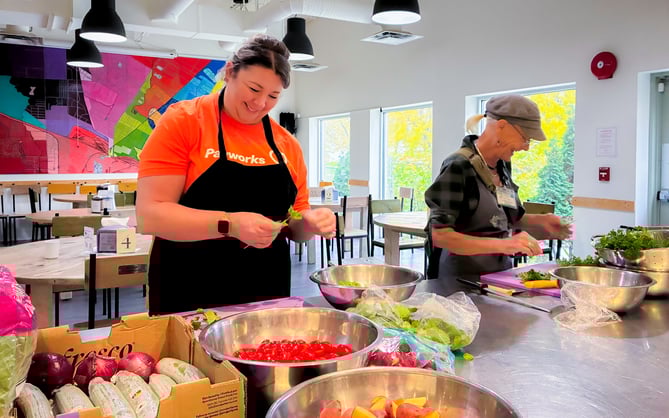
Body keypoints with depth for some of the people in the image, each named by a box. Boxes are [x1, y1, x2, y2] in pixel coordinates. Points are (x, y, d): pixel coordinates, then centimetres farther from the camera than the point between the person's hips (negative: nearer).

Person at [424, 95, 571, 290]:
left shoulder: (502, 166, 6)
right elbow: (440, 236, -23)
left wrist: (539, 221, 2)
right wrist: (503, 244, -30)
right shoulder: (459, 167, -17)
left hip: (501, 273, 7)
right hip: (463, 280, -7)